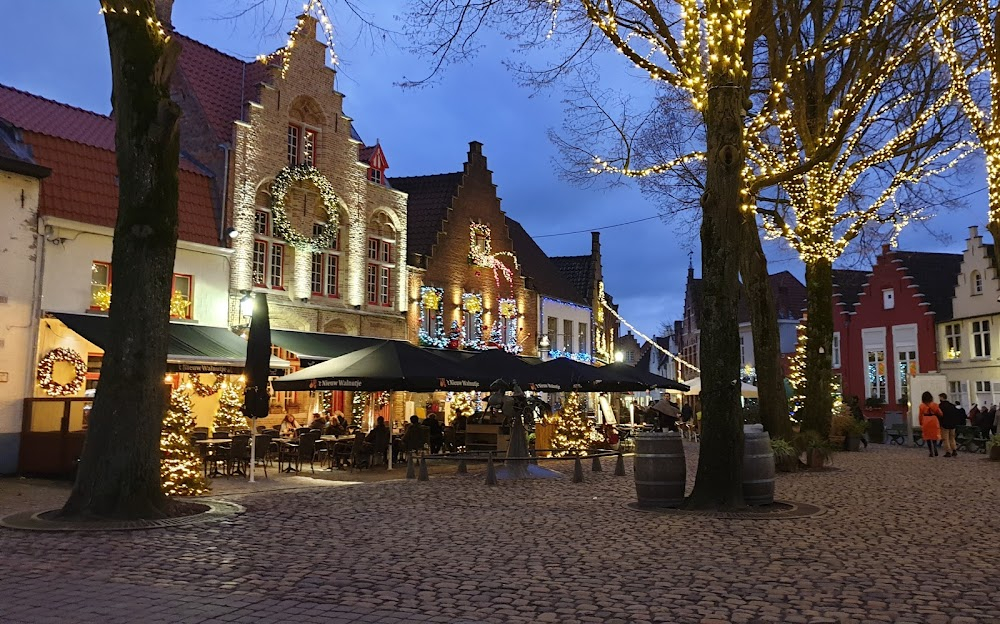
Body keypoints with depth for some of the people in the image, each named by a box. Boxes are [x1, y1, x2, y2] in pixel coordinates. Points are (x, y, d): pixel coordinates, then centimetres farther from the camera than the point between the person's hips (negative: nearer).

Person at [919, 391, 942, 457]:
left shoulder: (922, 406, -5)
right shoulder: (934, 405, -3)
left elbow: (920, 416, -2)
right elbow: (940, 414, 2)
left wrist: (921, 424, 7)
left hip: (926, 422, -1)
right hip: (934, 421, 1)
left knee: (928, 438, 7)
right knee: (934, 438, 13)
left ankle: (931, 453, 5)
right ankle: (935, 451, 3)